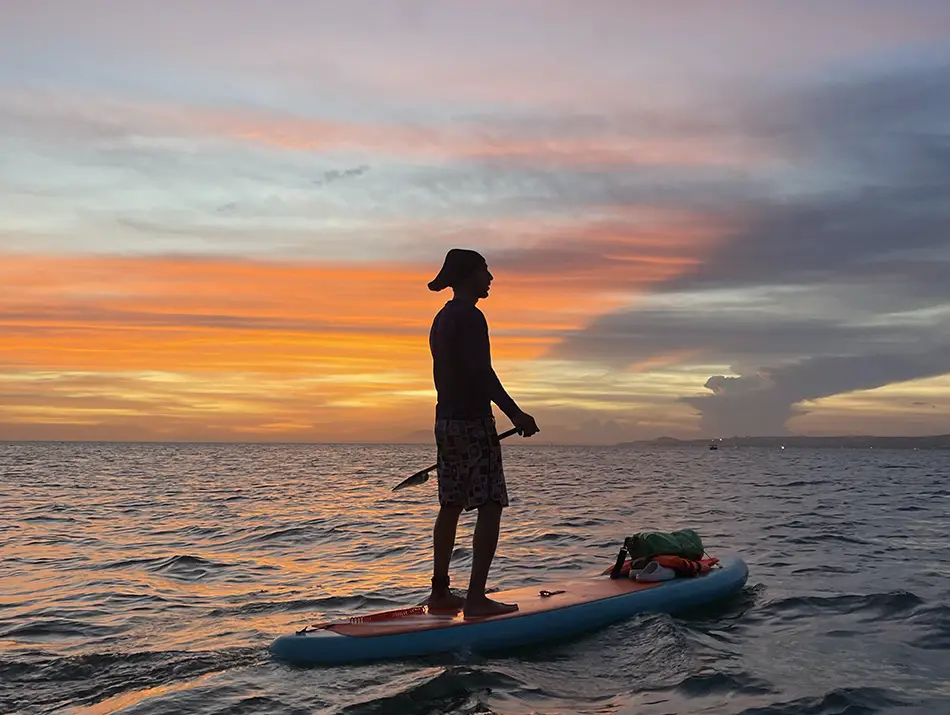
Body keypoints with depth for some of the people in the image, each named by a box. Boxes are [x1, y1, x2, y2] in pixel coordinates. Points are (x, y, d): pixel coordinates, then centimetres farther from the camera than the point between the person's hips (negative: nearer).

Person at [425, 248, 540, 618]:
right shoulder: (470, 317, -12)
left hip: (446, 421, 10)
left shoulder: (442, 319, 18)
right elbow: (481, 372, -22)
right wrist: (514, 412, -23)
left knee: (451, 506, 13)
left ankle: (440, 592, 17)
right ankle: (475, 598, -11)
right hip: (472, 421, -10)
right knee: (490, 506, -9)